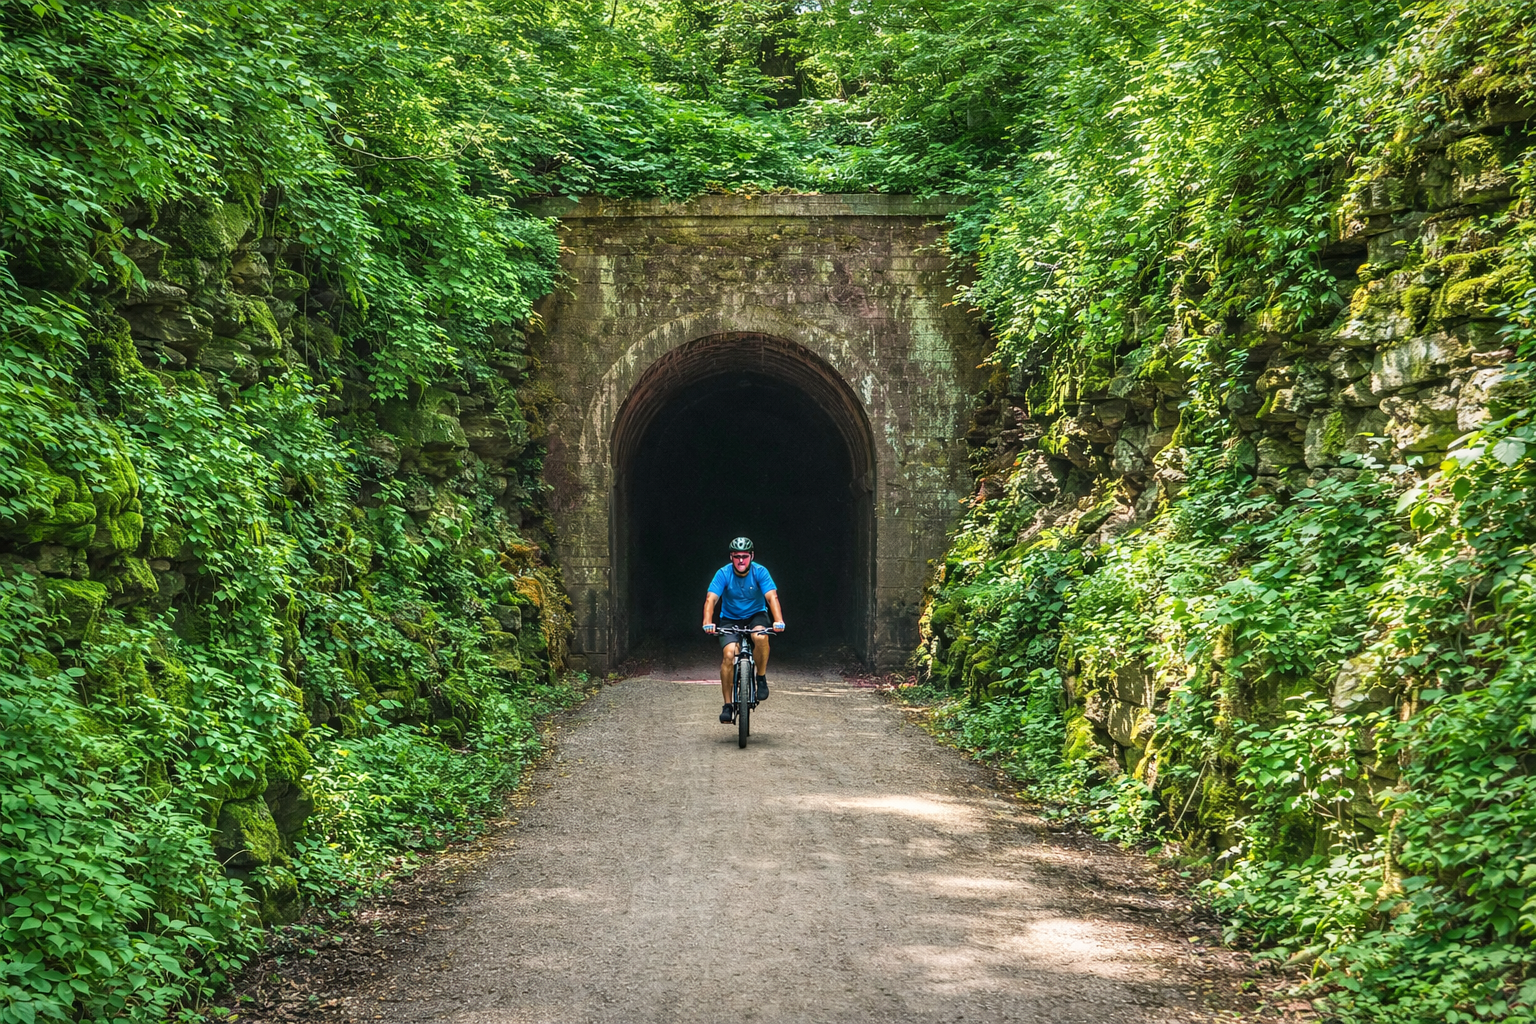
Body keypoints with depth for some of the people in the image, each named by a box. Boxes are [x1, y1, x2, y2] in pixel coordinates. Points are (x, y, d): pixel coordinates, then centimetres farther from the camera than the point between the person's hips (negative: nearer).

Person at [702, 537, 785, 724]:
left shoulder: (760, 572, -16)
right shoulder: (723, 574, -16)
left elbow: (772, 597, -27)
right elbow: (711, 599, -25)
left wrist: (778, 620, -44)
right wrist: (708, 622, -43)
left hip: (756, 616, 0)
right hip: (730, 619, 0)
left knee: (761, 637, -35)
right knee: (728, 654, -23)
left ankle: (761, 678, -10)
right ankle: (728, 705, -13)